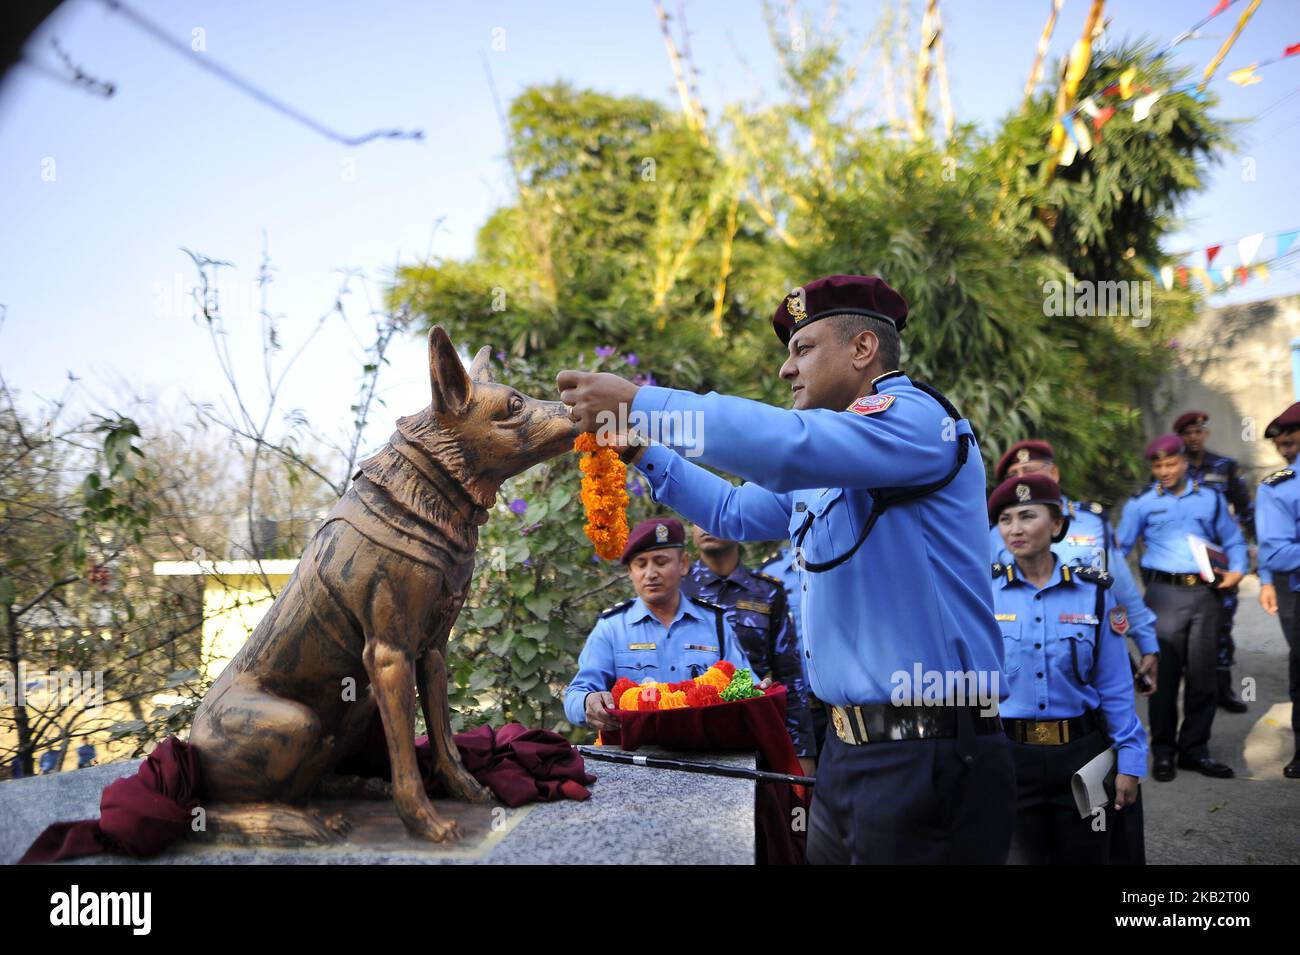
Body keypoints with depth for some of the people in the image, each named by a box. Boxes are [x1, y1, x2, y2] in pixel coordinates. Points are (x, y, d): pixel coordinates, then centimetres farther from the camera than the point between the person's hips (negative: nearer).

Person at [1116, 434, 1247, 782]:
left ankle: (1194, 749, 16)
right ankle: (1163, 752, 9)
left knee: (1202, 675, 5)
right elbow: (1120, 548, 4)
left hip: (1204, 595, 2)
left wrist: (1237, 569, -1)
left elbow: (1233, 540, 17)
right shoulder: (1141, 504, 6)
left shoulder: (1210, 499, 12)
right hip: (1164, 594, -2)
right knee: (1165, 676, -1)